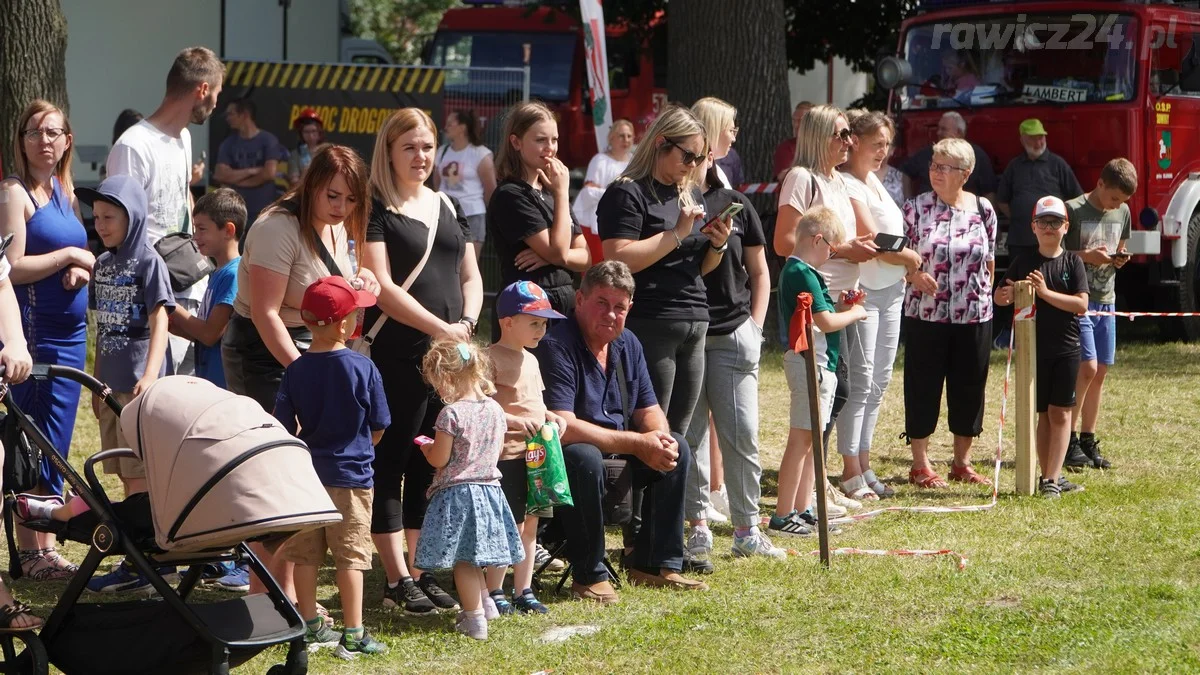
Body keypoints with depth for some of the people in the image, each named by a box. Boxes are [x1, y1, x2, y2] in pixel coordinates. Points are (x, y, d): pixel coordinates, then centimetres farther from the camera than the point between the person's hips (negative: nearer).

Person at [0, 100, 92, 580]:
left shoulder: (64, 192, 15)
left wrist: (78, 269, 1)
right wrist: (69, 255, -11)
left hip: (69, 333, 8)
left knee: (56, 445, 9)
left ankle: (45, 547, 15)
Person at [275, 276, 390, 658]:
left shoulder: (295, 371, -4)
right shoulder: (362, 368, -11)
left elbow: (283, 428, -2)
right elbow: (378, 427, -4)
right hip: (351, 474, -3)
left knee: (306, 554, 11)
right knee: (350, 555, 0)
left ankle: (311, 627, 18)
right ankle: (353, 634, 0)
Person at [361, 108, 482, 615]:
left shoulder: (448, 208, 17)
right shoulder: (376, 209, -4)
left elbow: (471, 277, 18)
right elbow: (383, 287, -12)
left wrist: (467, 322, -2)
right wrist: (439, 328, -15)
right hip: (398, 355, -6)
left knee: (430, 469, 9)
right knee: (391, 467, -3)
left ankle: (423, 572, 15)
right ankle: (397, 580, -1)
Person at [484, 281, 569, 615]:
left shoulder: (530, 360, 16)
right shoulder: (491, 358, -11)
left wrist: (550, 418, 6)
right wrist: (518, 423, -25)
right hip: (506, 455, -8)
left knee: (529, 523, 11)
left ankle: (524, 591, 19)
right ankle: (494, 593, 3)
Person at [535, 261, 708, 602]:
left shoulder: (628, 344, 7)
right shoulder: (556, 346, -21)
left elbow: (649, 410, 11)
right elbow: (562, 427, -30)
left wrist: (659, 437, -16)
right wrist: (638, 444, -28)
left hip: (620, 455, 9)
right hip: (559, 457, -8)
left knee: (677, 449, -4)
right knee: (585, 458, -38)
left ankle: (656, 564, 2)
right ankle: (589, 576, -24)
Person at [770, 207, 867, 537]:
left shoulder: (796, 270, 16)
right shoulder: (803, 275, -16)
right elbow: (825, 322, -20)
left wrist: (839, 308, 8)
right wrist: (854, 313, -5)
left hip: (818, 364, 11)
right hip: (810, 362, -11)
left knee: (812, 439, 14)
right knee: (801, 439, -8)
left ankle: (802, 510, 19)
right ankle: (783, 515, -6)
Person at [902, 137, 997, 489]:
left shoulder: (982, 210, 4)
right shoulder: (916, 208, -3)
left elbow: (990, 262, 12)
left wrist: (984, 295, 9)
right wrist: (914, 275, -18)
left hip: (974, 316, 2)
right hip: (925, 314, -2)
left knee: (969, 387, 8)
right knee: (923, 387, 2)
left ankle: (962, 462, 20)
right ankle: (920, 464, 11)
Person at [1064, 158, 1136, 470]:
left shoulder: (1122, 212, 8)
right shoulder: (1073, 210, -11)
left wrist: (1119, 259, -2)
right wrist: (1087, 256, -21)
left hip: (1106, 300, 7)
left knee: (1100, 371, 6)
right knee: (1087, 367, -14)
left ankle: (1088, 442, 13)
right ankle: (1068, 441, -6)